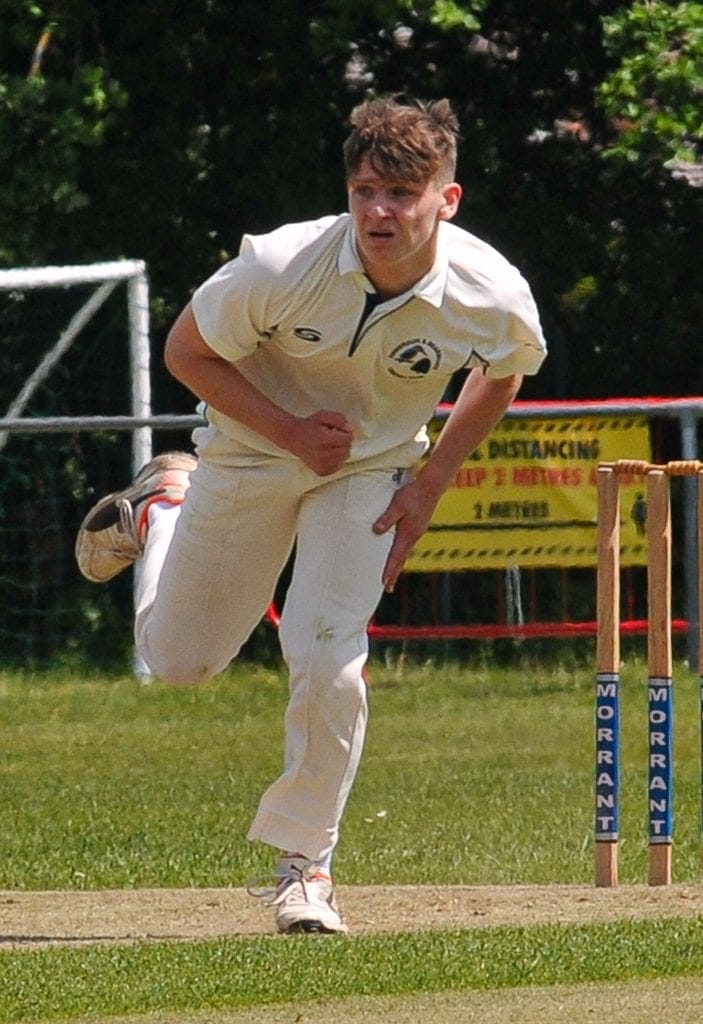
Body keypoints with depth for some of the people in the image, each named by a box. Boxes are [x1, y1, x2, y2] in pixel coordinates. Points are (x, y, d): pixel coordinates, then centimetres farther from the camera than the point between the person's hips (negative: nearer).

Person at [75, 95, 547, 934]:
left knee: (328, 663, -18)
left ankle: (305, 860, 4)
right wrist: (290, 430, -27)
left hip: (374, 469, 0)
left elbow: (502, 375, -2)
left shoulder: (493, 299, -27)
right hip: (252, 449, 0)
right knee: (179, 659, 14)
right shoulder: (283, 268, -34)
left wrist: (428, 487, -8)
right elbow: (186, 351, -16)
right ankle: (162, 506, 45)